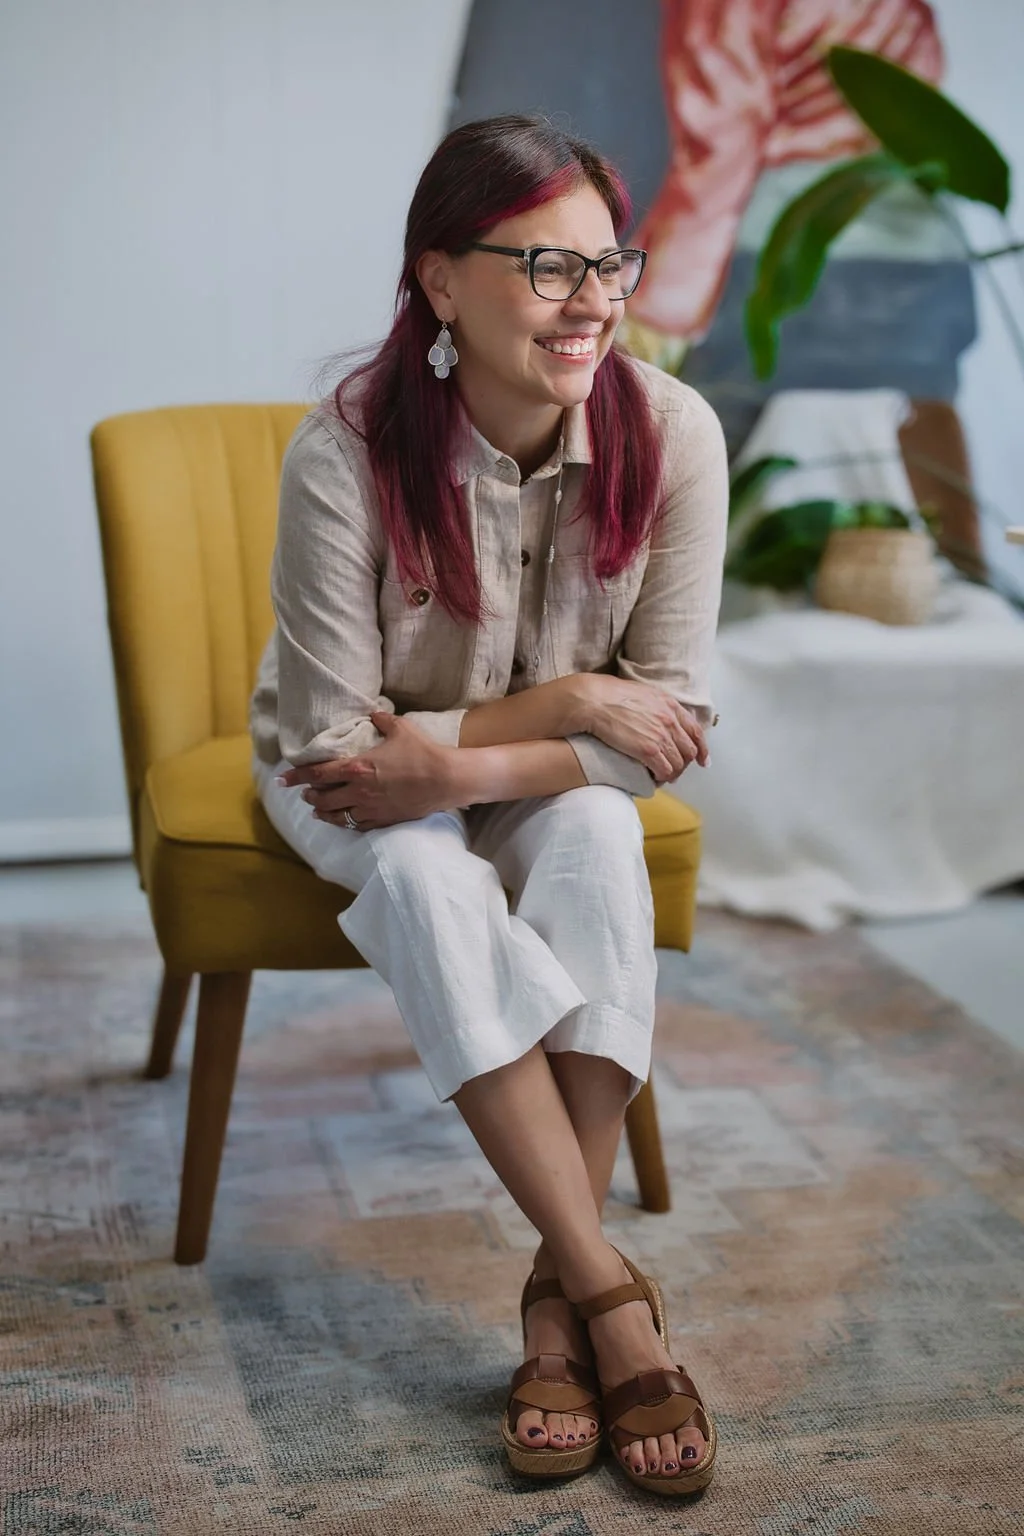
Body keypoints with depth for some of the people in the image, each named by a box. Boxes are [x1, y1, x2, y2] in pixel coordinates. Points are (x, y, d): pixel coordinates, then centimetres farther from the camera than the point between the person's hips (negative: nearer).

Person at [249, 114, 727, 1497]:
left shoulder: (669, 431, -21)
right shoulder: (347, 453, -27)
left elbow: (668, 720, -17)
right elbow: (329, 740, -22)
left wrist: (458, 765, -29)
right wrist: (556, 701, -26)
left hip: (553, 779, 2)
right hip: (361, 787, -1)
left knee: (599, 840, -31)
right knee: (431, 880, -33)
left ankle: (559, 1296, -24)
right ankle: (615, 1296, -28)